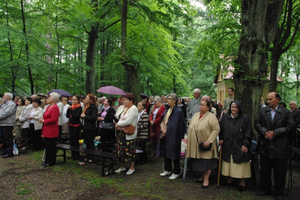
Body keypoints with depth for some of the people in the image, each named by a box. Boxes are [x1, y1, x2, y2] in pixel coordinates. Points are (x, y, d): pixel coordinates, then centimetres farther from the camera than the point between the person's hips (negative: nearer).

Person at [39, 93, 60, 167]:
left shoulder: (55, 108, -16)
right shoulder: (48, 106, 14)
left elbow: (53, 119, -22)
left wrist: (44, 121, -13)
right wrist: (42, 119, 3)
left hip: (51, 131, -10)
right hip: (47, 130, 10)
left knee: (51, 146, 0)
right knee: (47, 146, 16)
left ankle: (51, 162, 10)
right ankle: (47, 161, 26)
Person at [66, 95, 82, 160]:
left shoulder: (79, 107, -10)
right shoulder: (71, 107, 9)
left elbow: (76, 116, -20)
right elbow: (67, 116, 6)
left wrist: (70, 109, -17)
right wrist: (68, 109, -8)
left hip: (77, 125, -7)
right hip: (71, 125, 7)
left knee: (75, 140, -2)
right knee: (71, 140, 11)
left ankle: (77, 155, 7)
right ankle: (73, 154, 22)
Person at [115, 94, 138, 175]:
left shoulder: (134, 109, -11)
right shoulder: (126, 109, 16)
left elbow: (128, 121, -20)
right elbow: (121, 119, 12)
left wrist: (118, 124, -10)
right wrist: (118, 125, -9)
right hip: (122, 132, 9)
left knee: (130, 150, -2)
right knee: (121, 149, 11)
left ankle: (132, 167, 11)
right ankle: (122, 166, 25)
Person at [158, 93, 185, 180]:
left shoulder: (178, 111, -15)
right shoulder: (168, 110, 11)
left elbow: (180, 125, -15)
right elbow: (163, 121, 15)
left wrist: (180, 137, -14)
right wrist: (163, 129, -3)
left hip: (173, 136, -8)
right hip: (165, 135, 8)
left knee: (173, 153, 2)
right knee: (165, 152, 16)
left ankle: (176, 172, 17)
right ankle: (167, 170, 31)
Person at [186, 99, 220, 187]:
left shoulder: (211, 116, -10)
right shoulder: (196, 115, 11)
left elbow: (216, 129, -16)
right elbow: (190, 127, 18)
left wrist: (209, 141, -22)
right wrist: (189, 138, 12)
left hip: (205, 145, -6)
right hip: (195, 144, 6)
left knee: (206, 162, 0)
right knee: (199, 162, 12)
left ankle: (206, 179, 11)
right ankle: (203, 176, 28)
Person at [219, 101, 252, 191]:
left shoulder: (244, 118, -5)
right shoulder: (225, 117, 5)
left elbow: (248, 133, -5)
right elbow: (221, 130, 12)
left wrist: (245, 144, -11)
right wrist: (221, 139, 0)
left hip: (239, 146, -3)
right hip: (227, 146, 3)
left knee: (241, 166, 3)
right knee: (228, 164, 9)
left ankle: (242, 183, 16)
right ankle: (229, 180, 22)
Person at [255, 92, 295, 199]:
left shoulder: (286, 112, -3)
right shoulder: (262, 111, 6)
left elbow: (291, 127, -7)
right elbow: (257, 124, 4)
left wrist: (275, 133, -14)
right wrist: (264, 132, -13)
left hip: (280, 147, -3)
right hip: (265, 146, 3)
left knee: (279, 172, 8)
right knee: (264, 170, 14)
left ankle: (279, 192, 25)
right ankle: (264, 189, 30)